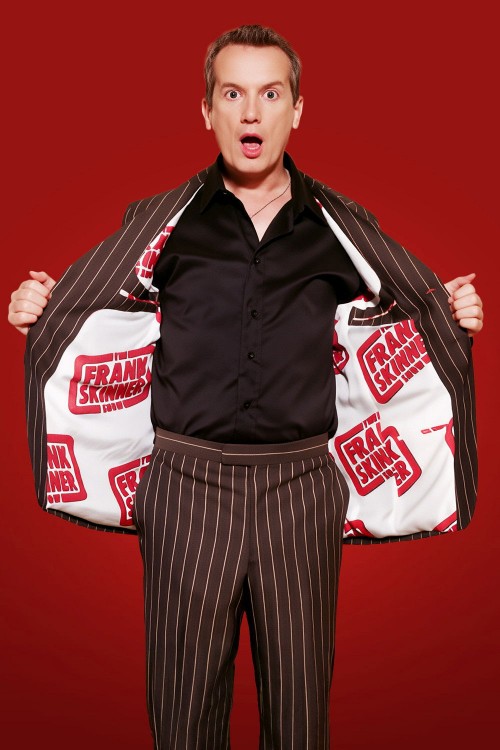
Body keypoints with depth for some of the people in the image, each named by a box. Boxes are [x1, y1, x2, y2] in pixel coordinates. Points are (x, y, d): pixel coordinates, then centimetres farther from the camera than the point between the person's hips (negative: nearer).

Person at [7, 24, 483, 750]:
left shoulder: (342, 228, 6)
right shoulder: (161, 222, 4)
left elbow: (425, 308, 16)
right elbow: (75, 312, 13)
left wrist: (461, 318, -4)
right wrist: (32, 310, -7)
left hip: (302, 491, 1)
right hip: (186, 486, 0)